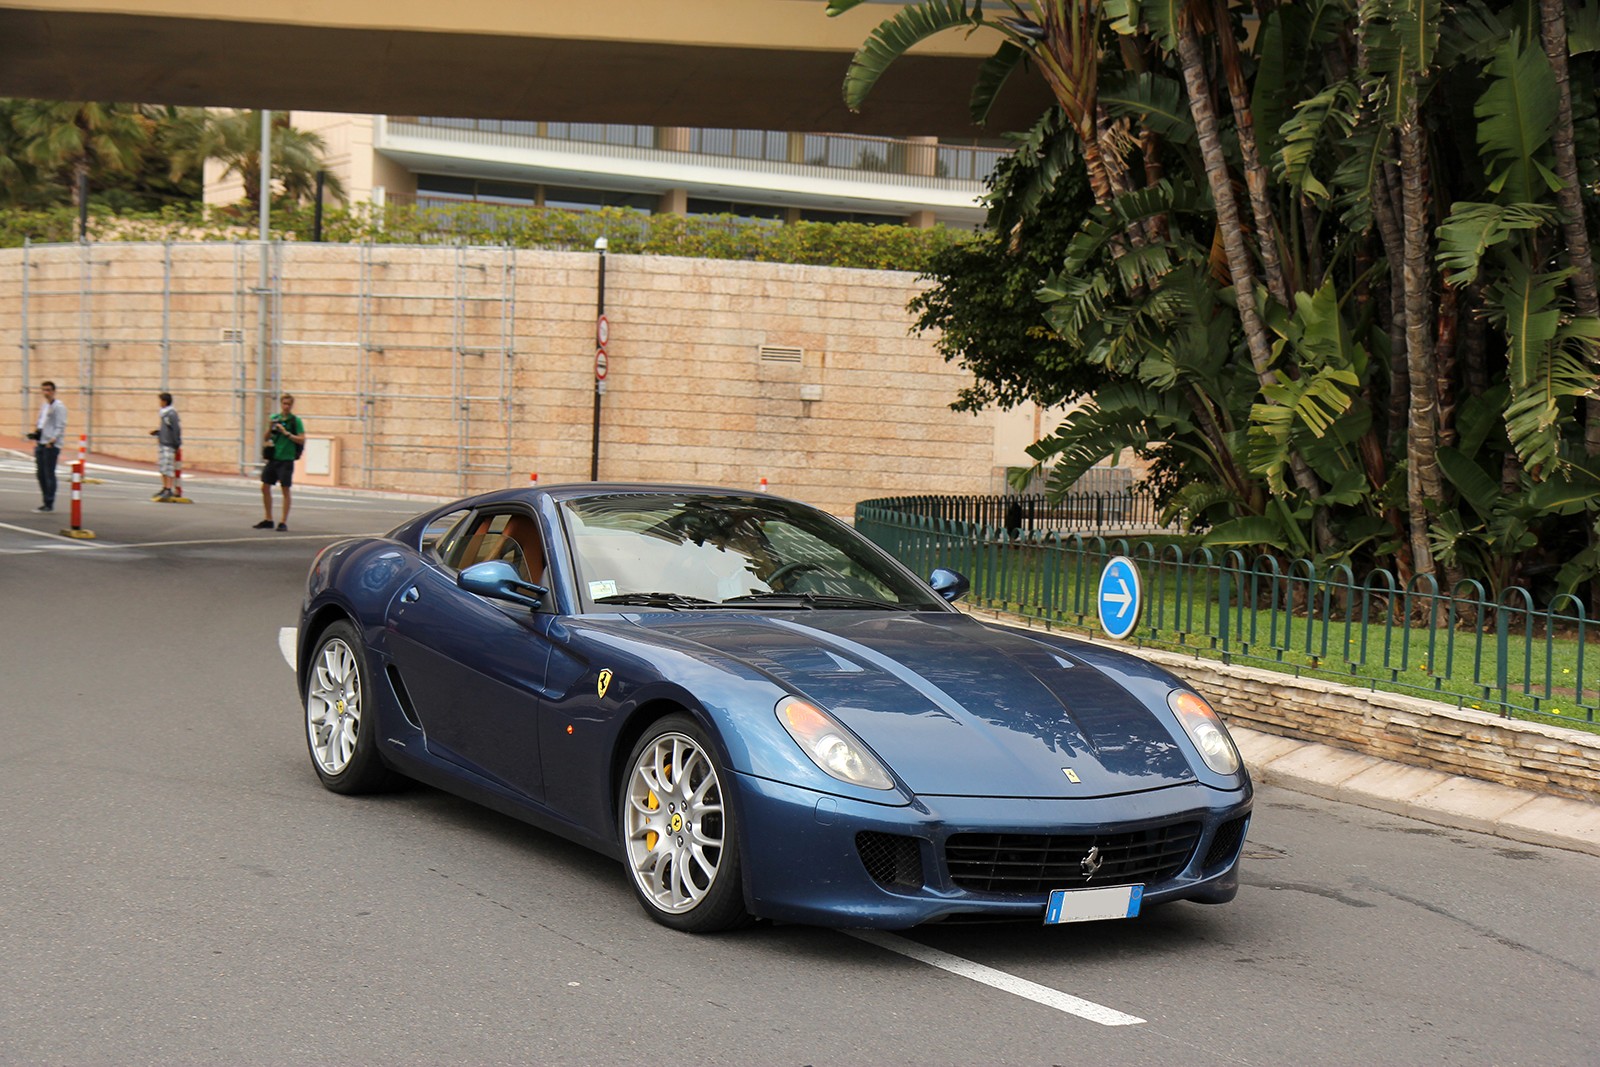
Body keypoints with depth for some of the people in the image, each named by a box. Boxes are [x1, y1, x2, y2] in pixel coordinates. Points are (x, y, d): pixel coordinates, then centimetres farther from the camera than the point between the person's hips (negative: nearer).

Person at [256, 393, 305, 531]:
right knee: (265, 487, 6)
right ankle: (268, 520, 17)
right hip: (273, 458, 5)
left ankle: (283, 522, 2)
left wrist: (286, 433, -17)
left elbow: (302, 440, -10)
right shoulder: (275, 418, 9)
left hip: (286, 459, -5)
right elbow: (266, 438, 14)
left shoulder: (295, 421, -4)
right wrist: (269, 428, -5)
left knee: (285, 490, -3)